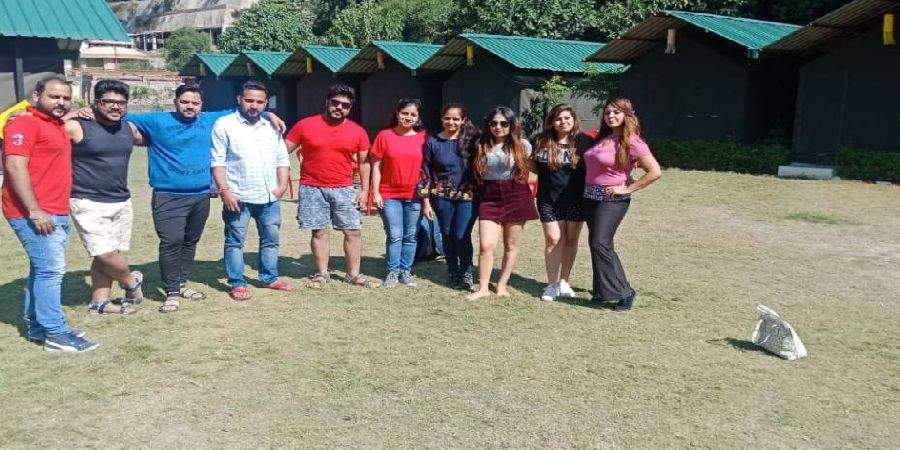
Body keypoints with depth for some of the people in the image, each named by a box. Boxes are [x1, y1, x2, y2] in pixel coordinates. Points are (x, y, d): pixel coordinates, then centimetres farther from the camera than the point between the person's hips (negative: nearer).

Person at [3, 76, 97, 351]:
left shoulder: (56, 125, 17)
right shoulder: (25, 124, -10)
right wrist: (35, 211, -23)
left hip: (57, 214, 9)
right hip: (35, 214, -9)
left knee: (43, 270, 13)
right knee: (51, 270, -9)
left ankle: (36, 326, 22)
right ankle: (56, 335, -5)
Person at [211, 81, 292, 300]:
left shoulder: (272, 127, 12)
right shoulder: (224, 125, -4)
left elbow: (282, 159, 14)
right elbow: (218, 162, -7)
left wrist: (282, 185, 2)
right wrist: (224, 191, -15)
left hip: (270, 197, 5)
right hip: (238, 197, -5)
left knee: (271, 239, 13)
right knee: (235, 241, 4)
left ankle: (270, 278, 26)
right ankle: (237, 283, 13)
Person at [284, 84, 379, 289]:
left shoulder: (358, 132, 2)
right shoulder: (305, 125, -3)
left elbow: (364, 162, 10)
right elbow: (283, 152, 1)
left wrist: (364, 189, 3)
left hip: (344, 189, 2)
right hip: (312, 189, -1)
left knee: (354, 232, 1)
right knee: (320, 232, 5)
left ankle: (354, 274, 13)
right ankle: (322, 273, 17)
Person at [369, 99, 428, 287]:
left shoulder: (423, 137, 3)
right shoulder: (384, 136, -1)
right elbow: (376, 166, 1)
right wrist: (375, 192, -4)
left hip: (414, 196, 2)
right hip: (389, 195, -1)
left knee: (410, 236, 8)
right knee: (394, 235, 1)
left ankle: (406, 271, 20)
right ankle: (393, 272, 14)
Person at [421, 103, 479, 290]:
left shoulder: (471, 140, 0)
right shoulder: (432, 142, 2)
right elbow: (426, 172, 3)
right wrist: (426, 201, 0)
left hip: (467, 197, -2)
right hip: (442, 197, 2)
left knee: (462, 236, -8)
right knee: (447, 236, 10)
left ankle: (466, 273, 11)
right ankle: (453, 273, 25)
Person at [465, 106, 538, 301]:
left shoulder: (522, 145, 0)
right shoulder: (481, 145, 5)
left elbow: (528, 169, 14)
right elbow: (475, 171, 17)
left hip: (516, 196, 0)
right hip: (489, 197, 1)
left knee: (511, 245, 7)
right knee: (486, 245, -8)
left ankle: (502, 285, 20)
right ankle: (483, 288, 2)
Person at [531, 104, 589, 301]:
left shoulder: (583, 141, -2)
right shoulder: (541, 141, 3)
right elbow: (533, 166, 15)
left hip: (576, 199, 0)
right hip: (549, 200, 0)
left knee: (571, 240, 8)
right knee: (553, 240, -3)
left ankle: (564, 281, 22)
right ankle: (552, 284, 7)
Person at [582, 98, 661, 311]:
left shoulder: (631, 142, -11)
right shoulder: (602, 138, 11)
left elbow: (655, 172, -16)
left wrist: (627, 189, -15)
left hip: (612, 199, -8)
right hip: (590, 196, 8)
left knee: (600, 244, -15)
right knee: (595, 243, 10)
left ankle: (624, 292, -6)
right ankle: (604, 291, 21)